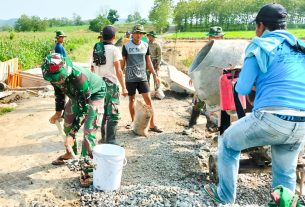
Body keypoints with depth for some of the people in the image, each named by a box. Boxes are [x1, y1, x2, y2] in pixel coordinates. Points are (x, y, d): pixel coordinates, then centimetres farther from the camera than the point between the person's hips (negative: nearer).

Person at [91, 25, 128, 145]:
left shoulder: (96, 49, 8)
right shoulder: (114, 50, -10)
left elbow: (92, 68, 13)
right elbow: (118, 71, -14)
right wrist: (123, 87, -10)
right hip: (111, 84, -6)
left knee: (102, 112, 16)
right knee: (113, 114, -1)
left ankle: (103, 137, 24)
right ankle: (110, 140, -1)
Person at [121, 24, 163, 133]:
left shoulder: (145, 45, 5)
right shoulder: (126, 46, -3)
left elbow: (148, 62, 11)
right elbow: (123, 62, 2)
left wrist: (154, 75, 5)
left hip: (142, 77, 2)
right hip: (130, 78, -2)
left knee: (148, 99, -4)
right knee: (132, 99, 9)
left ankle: (152, 124, 1)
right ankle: (133, 121, 26)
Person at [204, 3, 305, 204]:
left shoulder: (260, 46, 2)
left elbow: (242, 89, -2)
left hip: (272, 117, -5)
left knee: (228, 143, 19)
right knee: (286, 173, 22)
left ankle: (225, 195, 29)